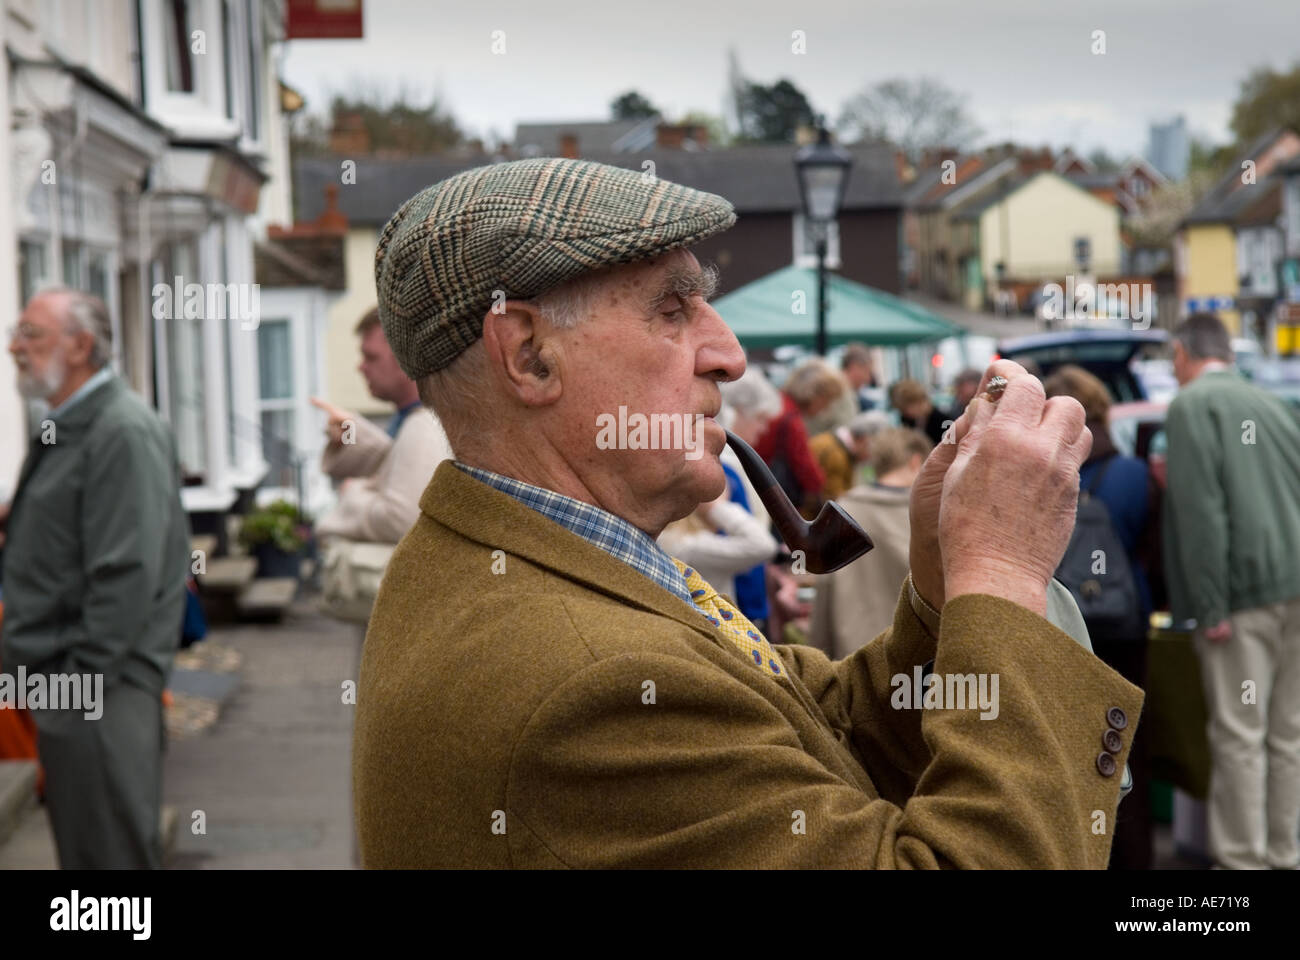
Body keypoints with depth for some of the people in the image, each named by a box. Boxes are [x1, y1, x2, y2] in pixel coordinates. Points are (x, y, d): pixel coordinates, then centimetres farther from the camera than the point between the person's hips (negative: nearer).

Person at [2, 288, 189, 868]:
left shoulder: (122, 433, -15)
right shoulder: (62, 430, 15)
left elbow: (126, 574, -21)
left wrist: (86, 682, -20)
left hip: (101, 690, -9)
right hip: (62, 684, 9)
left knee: (111, 853, -1)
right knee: (79, 849, 16)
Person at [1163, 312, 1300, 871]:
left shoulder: (1191, 406, -5)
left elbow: (1202, 512, -15)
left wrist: (1210, 608, -15)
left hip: (1244, 593, -7)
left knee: (1239, 735, -1)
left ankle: (1243, 860, 4)